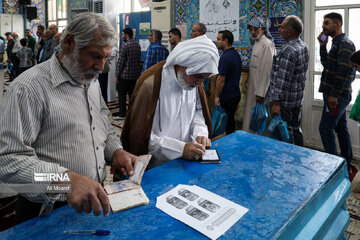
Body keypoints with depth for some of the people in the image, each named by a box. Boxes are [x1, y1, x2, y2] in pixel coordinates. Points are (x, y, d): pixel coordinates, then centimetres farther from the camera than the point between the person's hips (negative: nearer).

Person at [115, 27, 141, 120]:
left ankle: (122, 114, 4)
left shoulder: (125, 45, -14)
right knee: (132, 94, 12)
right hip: (135, 74, 7)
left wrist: (117, 75, -9)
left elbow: (120, 62, -15)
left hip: (125, 75, -7)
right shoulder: (138, 45, 9)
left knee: (122, 95, 2)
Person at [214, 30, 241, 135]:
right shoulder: (236, 54, 10)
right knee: (231, 120, 18)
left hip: (227, 97, -9)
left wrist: (217, 96, -13)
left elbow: (221, 80, -21)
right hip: (235, 94, 9)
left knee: (227, 123, 0)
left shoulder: (225, 57, -20)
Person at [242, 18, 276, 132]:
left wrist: (260, 93, -22)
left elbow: (267, 71, -20)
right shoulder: (256, 43, 14)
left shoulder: (267, 44, -15)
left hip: (259, 89, -9)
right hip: (253, 87, 9)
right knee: (249, 116, 14)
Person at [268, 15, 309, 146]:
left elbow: (283, 80, -24)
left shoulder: (288, 50, -21)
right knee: (296, 130, 19)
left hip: (285, 101, -10)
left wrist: (276, 102, -22)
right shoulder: (304, 46, 9)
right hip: (298, 98, 10)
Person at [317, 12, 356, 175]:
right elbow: (326, 64, 19)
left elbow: (344, 71, -22)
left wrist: (334, 94, -24)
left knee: (325, 128, -8)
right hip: (338, 95, 10)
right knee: (341, 128, 14)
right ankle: (347, 166, 25)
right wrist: (323, 45, 10)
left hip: (337, 95, -10)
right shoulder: (337, 42, 16)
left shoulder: (345, 43, -14)